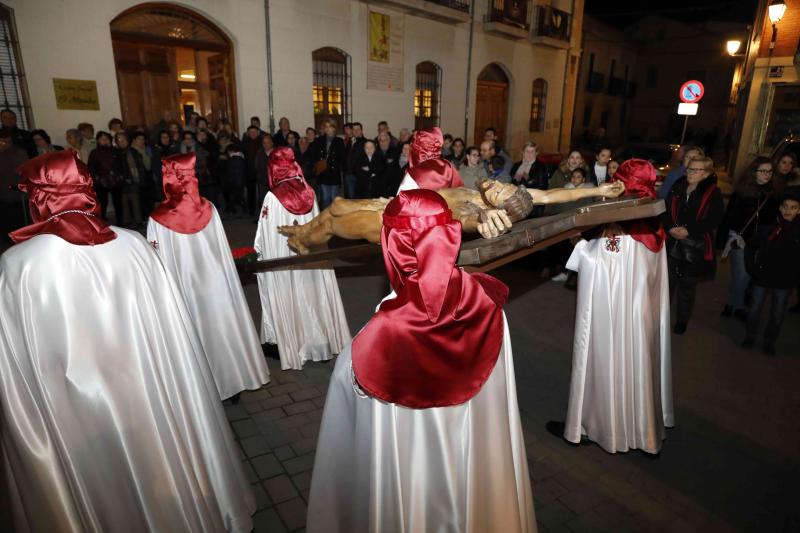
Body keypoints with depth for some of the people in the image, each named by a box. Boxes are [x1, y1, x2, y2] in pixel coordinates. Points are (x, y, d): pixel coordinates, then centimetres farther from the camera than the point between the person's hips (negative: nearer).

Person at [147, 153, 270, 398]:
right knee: (222, 326, 16)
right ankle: (233, 374, 30)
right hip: (217, 283, 2)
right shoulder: (209, 208, -7)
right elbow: (224, 250, -1)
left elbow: (160, 262, -8)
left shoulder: (157, 219, -13)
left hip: (185, 288, -2)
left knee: (198, 332, 10)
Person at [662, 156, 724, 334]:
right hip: (672, 244, 3)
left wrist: (688, 231, -21)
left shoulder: (713, 193, -4)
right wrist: (670, 228, -15)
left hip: (695, 248, -3)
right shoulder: (677, 188, 6)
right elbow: (665, 212, 3)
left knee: (687, 286, 9)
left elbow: (714, 220, -13)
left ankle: (682, 321, 24)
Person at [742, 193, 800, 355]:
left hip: (785, 280, 0)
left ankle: (770, 340, 28)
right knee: (755, 309, 8)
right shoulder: (768, 227, -6)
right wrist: (751, 268, 1)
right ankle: (751, 335, 27)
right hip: (762, 276, 0)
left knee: (778, 313, 11)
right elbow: (750, 247, 6)